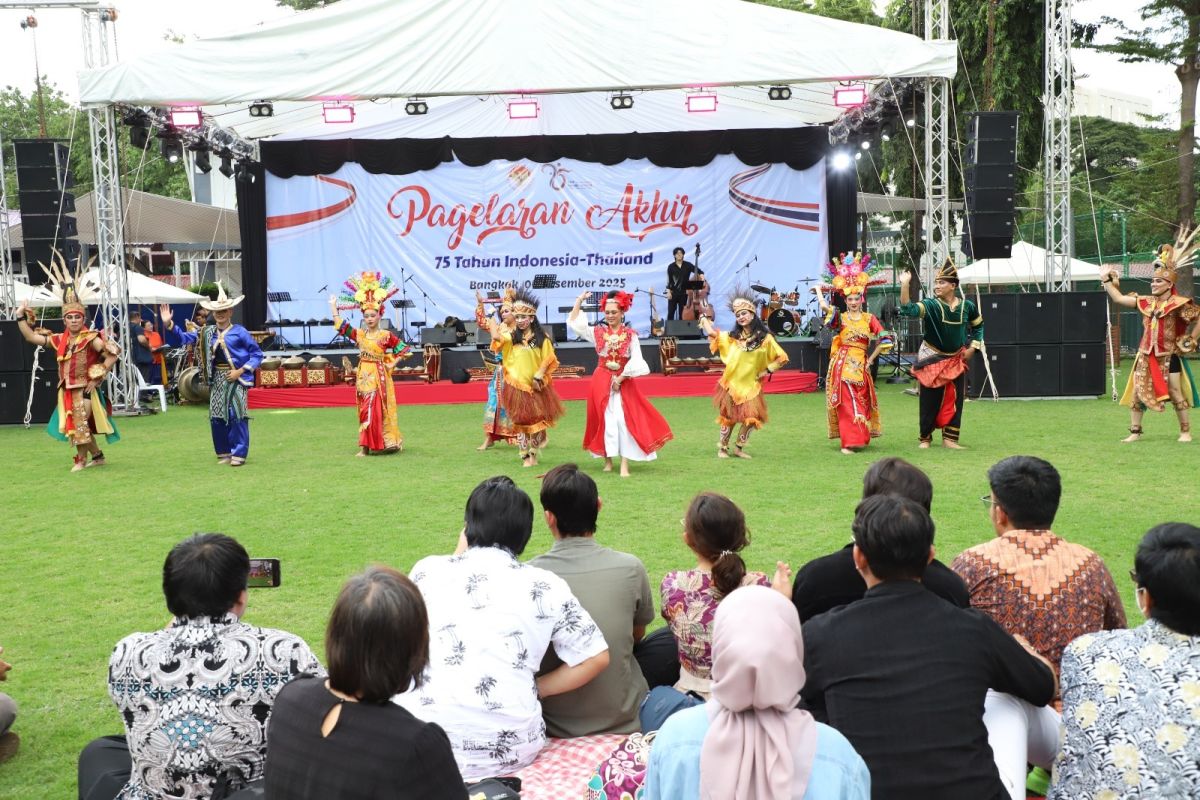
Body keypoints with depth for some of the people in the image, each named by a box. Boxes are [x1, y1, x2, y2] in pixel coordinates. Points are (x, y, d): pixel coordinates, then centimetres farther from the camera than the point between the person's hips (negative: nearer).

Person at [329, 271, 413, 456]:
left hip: (378, 377, -4)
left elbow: (405, 350, -2)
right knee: (365, 411, 8)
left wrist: (391, 364, -4)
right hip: (363, 376, 4)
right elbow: (340, 325, 8)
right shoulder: (359, 334, 6)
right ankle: (365, 447, 13)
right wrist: (333, 305, 9)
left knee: (376, 410, -7)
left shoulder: (386, 336, -5)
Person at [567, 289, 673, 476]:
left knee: (624, 419, -9)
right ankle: (608, 460, 16)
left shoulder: (630, 335, -2)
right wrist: (579, 301, -6)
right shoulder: (598, 332, 3)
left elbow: (636, 361, -8)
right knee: (605, 420, 4)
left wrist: (620, 379, -12)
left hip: (624, 382, -2)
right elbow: (573, 323, 1)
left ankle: (624, 465, -7)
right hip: (601, 382, 2)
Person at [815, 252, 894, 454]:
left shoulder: (869, 319, 4)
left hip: (860, 366, 2)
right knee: (847, 403, -4)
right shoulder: (841, 318, 1)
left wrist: (871, 359, 1)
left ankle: (860, 437, 21)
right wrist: (819, 290, -2)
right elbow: (824, 307, -17)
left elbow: (884, 340, 1)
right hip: (842, 366, -1)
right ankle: (849, 442, -4)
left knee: (861, 402, 9)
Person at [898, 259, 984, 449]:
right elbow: (908, 309, -33)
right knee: (929, 402, 3)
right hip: (931, 360, -3)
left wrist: (972, 347, 5)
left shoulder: (967, 306, -5)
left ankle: (949, 438, 14)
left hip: (956, 361, 3)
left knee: (955, 400, 5)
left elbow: (978, 325, 14)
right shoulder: (931, 305, -14)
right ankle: (925, 438, 17)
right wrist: (905, 285, -44)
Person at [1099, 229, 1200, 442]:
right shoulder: (1146, 302, 4)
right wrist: (1107, 281, 3)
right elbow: (1119, 298, 8)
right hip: (1146, 355, 5)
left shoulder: (1178, 304, -12)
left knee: (1176, 394, 1)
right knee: (1137, 392, 4)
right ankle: (1135, 431, 12)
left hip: (1169, 356, -5)